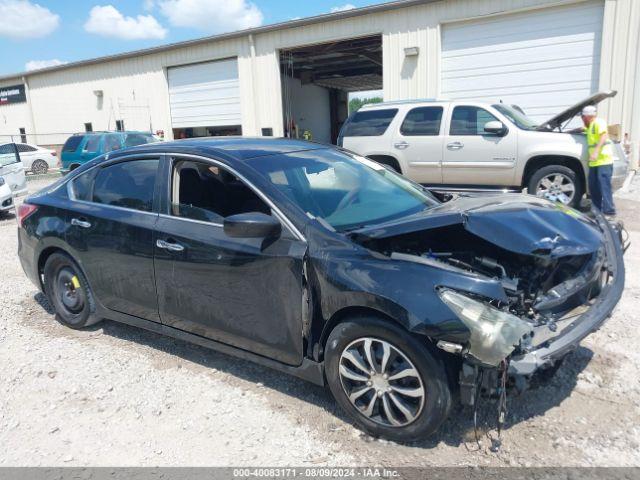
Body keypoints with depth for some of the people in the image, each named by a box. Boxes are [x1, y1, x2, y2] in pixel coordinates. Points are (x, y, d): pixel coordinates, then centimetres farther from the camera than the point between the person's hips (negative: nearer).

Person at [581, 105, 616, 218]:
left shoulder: (598, 122, -6)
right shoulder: (590, 126, 23)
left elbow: (604, 135, -21)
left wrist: (596, 151, -31)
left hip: (603, 160, -10)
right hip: (594, 162, 10)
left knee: (604, 186, -11)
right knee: (593, 187, 11)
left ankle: (609, 211, -11)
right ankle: (598, 209, 19)